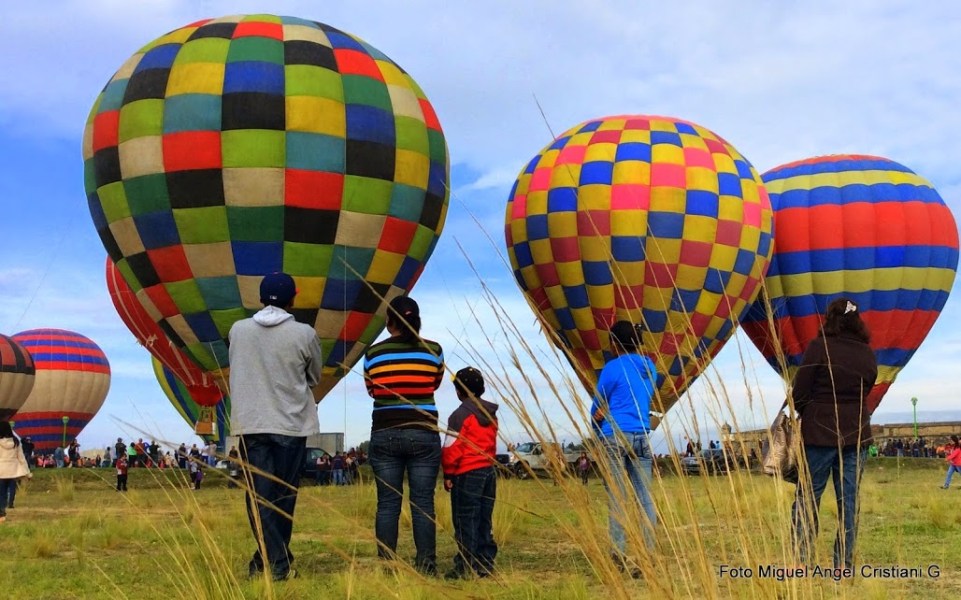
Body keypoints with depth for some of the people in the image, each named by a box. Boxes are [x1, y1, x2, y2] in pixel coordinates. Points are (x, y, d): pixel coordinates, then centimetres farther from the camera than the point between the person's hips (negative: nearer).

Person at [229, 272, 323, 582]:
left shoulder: (237, 330, 2)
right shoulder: (305, 334, -4)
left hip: (250, 426, 1)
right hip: (291, 425, -1)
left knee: (259, 498, 2)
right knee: (282, 498, 8)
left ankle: (277, 564, -3)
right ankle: (267, 561, 12)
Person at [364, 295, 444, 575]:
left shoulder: (374, 353, 0)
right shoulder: (433, 350, -1)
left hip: (384, 435, 1)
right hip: (423, 435, 0)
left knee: (387, 504, 4)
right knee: (423, 504, 2)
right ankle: (426, 566, 2)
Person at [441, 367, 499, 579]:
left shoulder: (460, 416, -12)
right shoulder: (491, 415, 11)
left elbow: (452, 449, -13)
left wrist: (448, 474, -4)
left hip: (467, 474, -7)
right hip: (489, 471, 7)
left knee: (465, 522, -2)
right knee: (484, 522, 11)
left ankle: (466, 567, -1)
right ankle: (485, 564, 14)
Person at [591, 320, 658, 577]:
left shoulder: (613, 368, -7)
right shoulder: (649, 367, 12)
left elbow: (597, 409, -1)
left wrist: (598, 428, 17)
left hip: (614, 437, -5)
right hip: (642, 437, 5)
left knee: (617, 498, -3)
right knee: (644, 497, 4)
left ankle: (619, 554, -6)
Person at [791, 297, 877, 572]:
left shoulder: (819, 346, -8)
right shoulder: (868, 354, 6)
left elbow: (799, 394, -7)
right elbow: (864, 392, 12)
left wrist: (806, 412, 12)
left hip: (820, 432, -4)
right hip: (856, 433, 4)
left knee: (807, 499, 2)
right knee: (849, 501, 7)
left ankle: (800, 562, -1)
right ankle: (844, 565, 9)